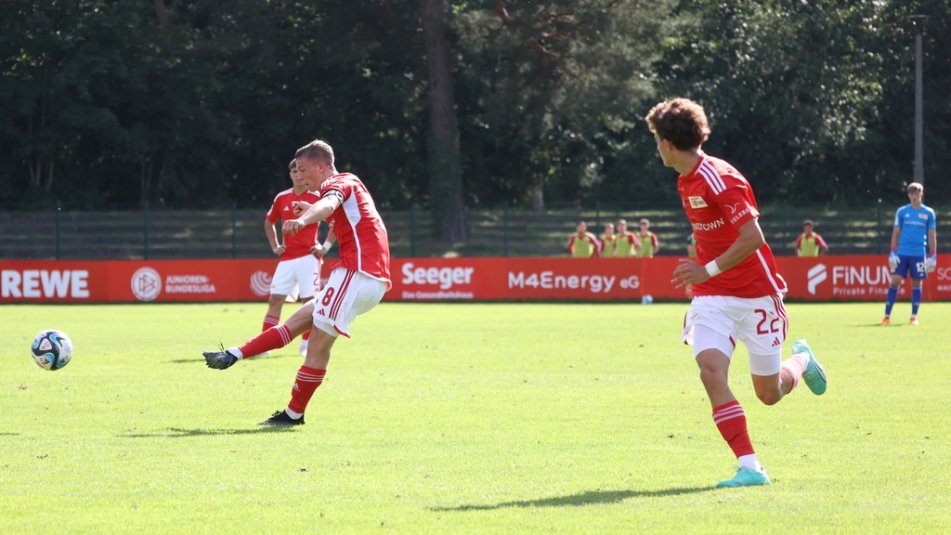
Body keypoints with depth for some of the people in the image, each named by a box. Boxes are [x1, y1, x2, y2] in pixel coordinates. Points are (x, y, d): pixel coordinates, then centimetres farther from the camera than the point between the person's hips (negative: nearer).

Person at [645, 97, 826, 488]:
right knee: (711, 372, -19)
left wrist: (708, 270, -28)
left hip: (755, 294, -6)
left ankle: (801, 361, 42)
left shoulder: (718, 178, -20)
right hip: (711, 296, 7)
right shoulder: (686, 181, 8)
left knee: (769, 393, 6)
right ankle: (749, 467, -18)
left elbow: (753, 238, -26)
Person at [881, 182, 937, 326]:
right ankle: (887, 316, -4)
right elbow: (896, 233, 8)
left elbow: (932, 235, 7)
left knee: (916, 284, 2)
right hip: (902, 253, 0)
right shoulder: (902, 212, 6)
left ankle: (914, 317, 9)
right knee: (895, 281, -5)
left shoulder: (929, 213, 5)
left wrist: (933, 256, 0)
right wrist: (892, 253, 0)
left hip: (919, 254, 0)